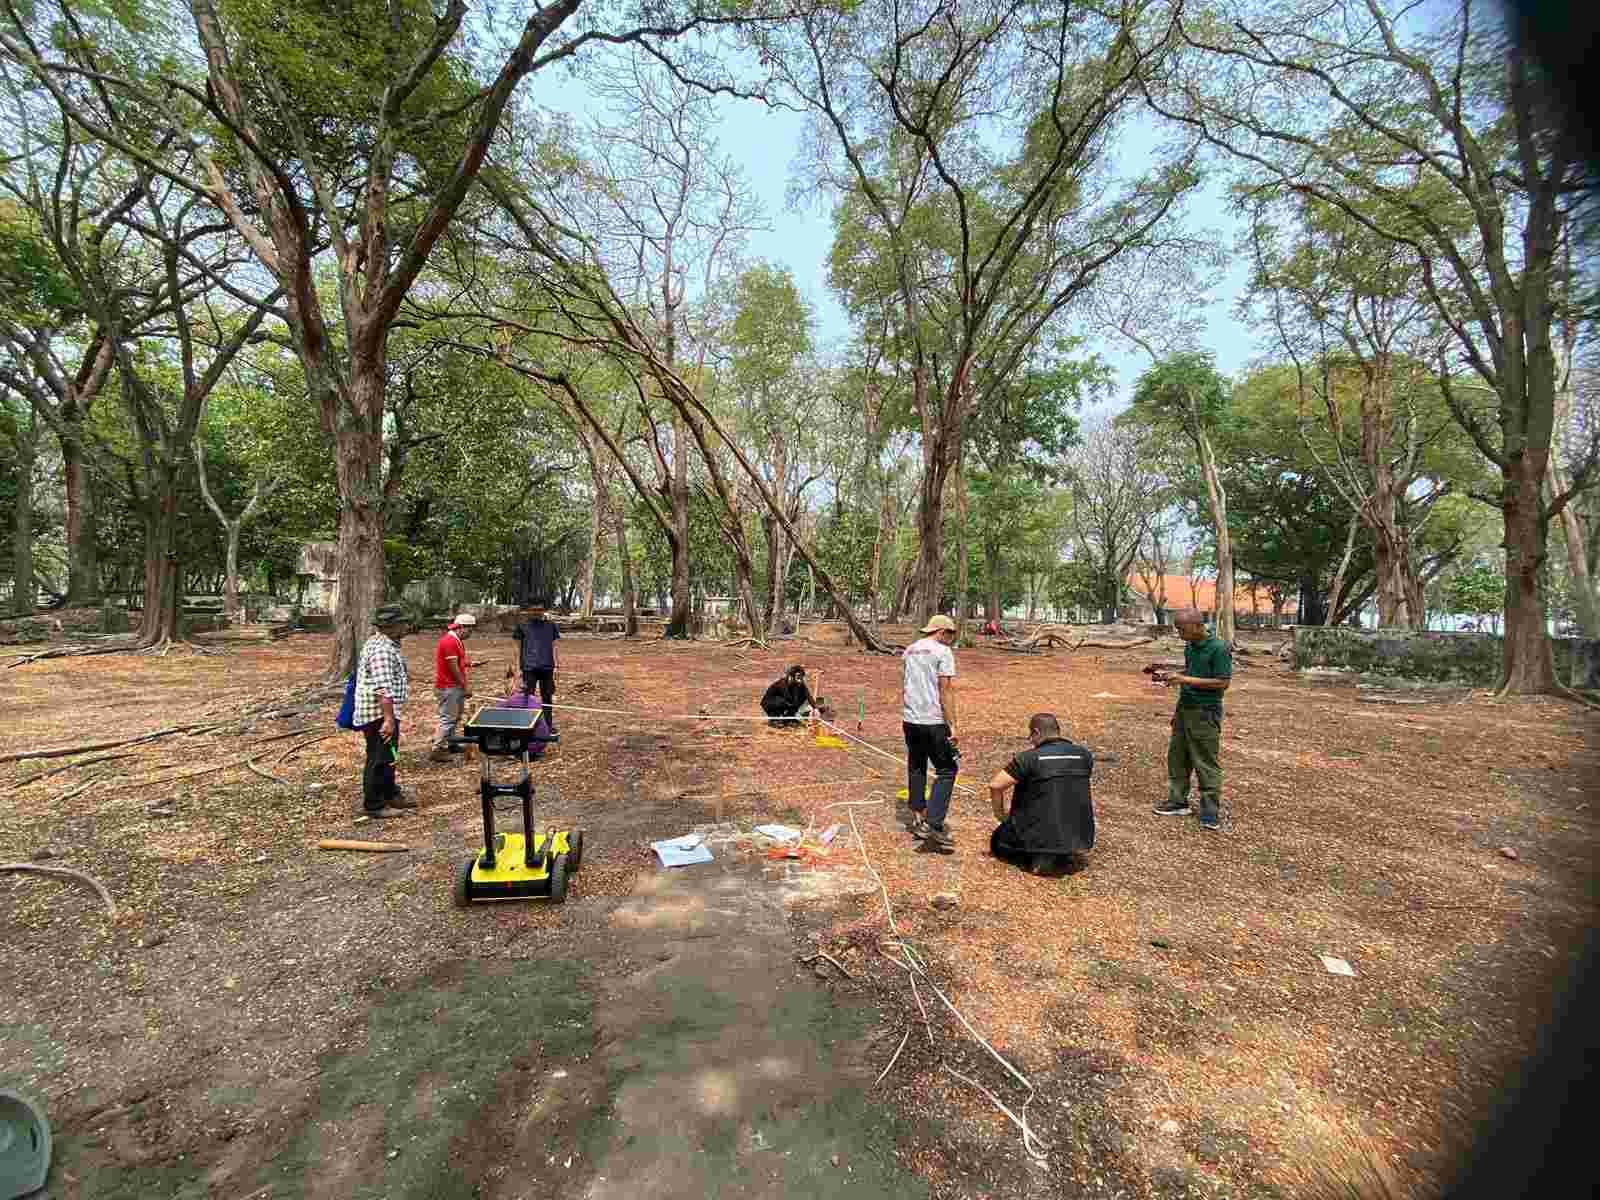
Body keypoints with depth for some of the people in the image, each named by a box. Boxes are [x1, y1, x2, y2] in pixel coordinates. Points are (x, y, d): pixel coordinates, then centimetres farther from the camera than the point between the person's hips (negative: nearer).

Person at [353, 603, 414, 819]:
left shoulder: (384, 643, 13)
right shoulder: (382, 650, -23)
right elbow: (383, 689, -29)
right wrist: (388, 718, -30)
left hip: (384, 712, 11)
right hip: (379, 714, -11)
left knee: (388, 755, 21)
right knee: (379, 759, 0)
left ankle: (390, 794, 35)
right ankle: (374, 805, 11)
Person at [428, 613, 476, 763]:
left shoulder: (457, 641, 13)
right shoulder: (449, 641, -19)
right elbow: (453, 667, -20)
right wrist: (465, 686, -16)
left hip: (456, 686, 10)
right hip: (448, 687, -10)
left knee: (455, 717, 18)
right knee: (448, 718, -7)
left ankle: (449, 744, 29)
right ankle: (436, 750, -1)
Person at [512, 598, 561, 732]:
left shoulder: (551, 626, 7)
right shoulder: (523, 627, 3)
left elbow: (554, 647, 9)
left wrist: (555, 666, 4)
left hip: (547, 667, 2)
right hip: (529, 667, -2)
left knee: (547, 697, 9)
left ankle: (549, 725, 17)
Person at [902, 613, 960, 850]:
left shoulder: (910, 650, 13)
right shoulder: (943, 652, -8)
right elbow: (946, 691, -13)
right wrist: (952, 725, -12)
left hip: (909, 719, 7)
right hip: (933, 722, -7)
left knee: (916, 769, 17)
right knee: (946, 771, 2)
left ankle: (918, 820, 23)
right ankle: (933, 824, -6)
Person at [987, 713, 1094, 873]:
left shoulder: (1030, 757, -13)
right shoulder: (1084, 755, 0)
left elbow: (995, 785, -11)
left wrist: (999, 813, 5)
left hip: (1042, 835, -4)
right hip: (1081, 837, 4)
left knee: (997, 844, 22)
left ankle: (1040, 854, -3)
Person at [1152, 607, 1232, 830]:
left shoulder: (1218, 648, -15)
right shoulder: (1189, 647, 9)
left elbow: (1222, 683, -18)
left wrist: (1187, 680, -21)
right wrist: (1173, 677, 4)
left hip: (1205, 712, -8)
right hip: (1184, 708, 8)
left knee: (1206, 763, 0)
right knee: (1176, 756, 13)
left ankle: (1211, 812, 10)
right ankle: (1178, 801, 24)